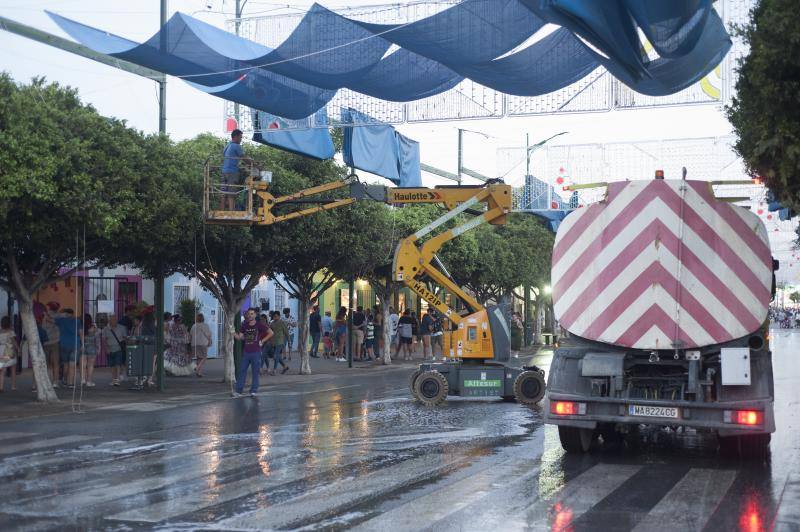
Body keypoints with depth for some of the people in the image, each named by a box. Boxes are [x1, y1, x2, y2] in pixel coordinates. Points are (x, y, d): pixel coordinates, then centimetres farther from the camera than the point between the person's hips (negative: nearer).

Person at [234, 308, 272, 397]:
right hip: (246, 352, 4)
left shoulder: (259, 325, -2)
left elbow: (270, 333, 1)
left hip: (256, 352, -4)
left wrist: (262, 341, -3)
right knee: (242, 371, 2)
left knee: (255, 372, 2)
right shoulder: (244, 326, 9)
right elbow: (240, 337, 8)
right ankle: (238, 391, 5)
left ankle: (253, 391, 9)